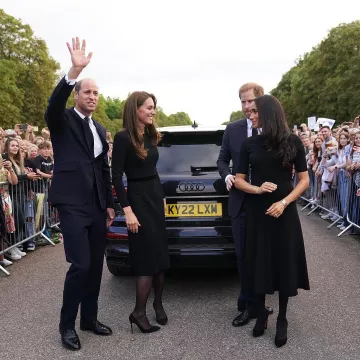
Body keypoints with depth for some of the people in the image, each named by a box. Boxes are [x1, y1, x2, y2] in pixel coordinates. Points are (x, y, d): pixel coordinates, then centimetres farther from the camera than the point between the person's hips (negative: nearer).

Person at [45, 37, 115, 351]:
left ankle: (89, 318, 26)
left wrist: (110, 204, 15)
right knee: (80, 265, -10)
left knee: (96, 265, 10)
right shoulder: (62, 120, 0)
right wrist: (75, 70, -37)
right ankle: (67, 325, 9)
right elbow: (54, 104, -25)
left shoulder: (99, 129, 17)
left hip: (97, 205, 6)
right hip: (72, 202, -6)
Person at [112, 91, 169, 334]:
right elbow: (116, 176, -15)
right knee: (148, 255, -5)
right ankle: (139, 312, 8)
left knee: (160, 253, 11)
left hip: (156, 196, 7)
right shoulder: (123, 137, -12)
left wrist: (162, 197, 16)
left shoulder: (151, 136, 10)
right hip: (138, 198, -7)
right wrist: (127, 210, -18)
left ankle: (158, 303, 26)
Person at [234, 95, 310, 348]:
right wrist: (257, 189, -17)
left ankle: (282, 320, 23)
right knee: (259, 263, 8)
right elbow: (238, 180, 3)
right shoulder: (249, 144, 1)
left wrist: (284, 202, -15)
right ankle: (261, 314, 27)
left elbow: (304, 180, -1)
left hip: (284, 213, -1)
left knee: (284, 264, 6)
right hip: (257, 213, 1)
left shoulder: (293, 142, -3)